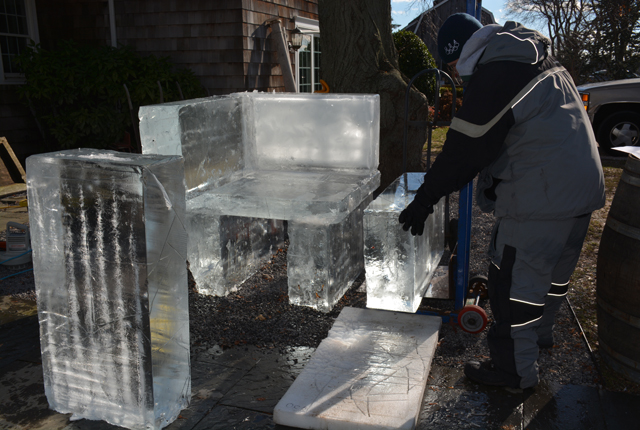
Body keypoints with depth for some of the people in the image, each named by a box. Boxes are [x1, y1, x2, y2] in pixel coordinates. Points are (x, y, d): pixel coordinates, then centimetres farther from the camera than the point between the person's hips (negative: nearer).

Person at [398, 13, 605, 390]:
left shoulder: (495, 75, -16)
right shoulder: (538, 60, 15)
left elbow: (465, 147, -17)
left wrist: (425, 199, -10)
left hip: (540, 197, -10)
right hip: (582, 187, 10)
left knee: (515, 281, 1)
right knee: (555, 272, 24)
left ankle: (515, 370, 13)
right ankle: (539, 333, 44)